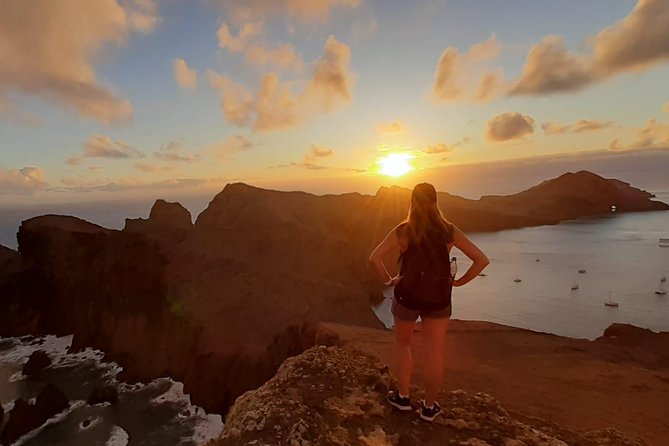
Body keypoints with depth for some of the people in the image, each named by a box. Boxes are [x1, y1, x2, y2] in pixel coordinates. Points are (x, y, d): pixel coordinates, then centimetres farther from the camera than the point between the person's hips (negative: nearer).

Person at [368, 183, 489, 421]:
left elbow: (374, 258, -16)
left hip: (407, 296, -1)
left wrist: (389, 279, -3)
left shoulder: (403, 230, -10)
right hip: (438, 299, 1)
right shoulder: (449, 231, -5)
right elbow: (481, 260, -5)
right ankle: (429, 407, 31)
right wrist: (459, 281, 2)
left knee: (402, 344, 22)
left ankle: (403, 397, 34)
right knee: (434, 354, 14)